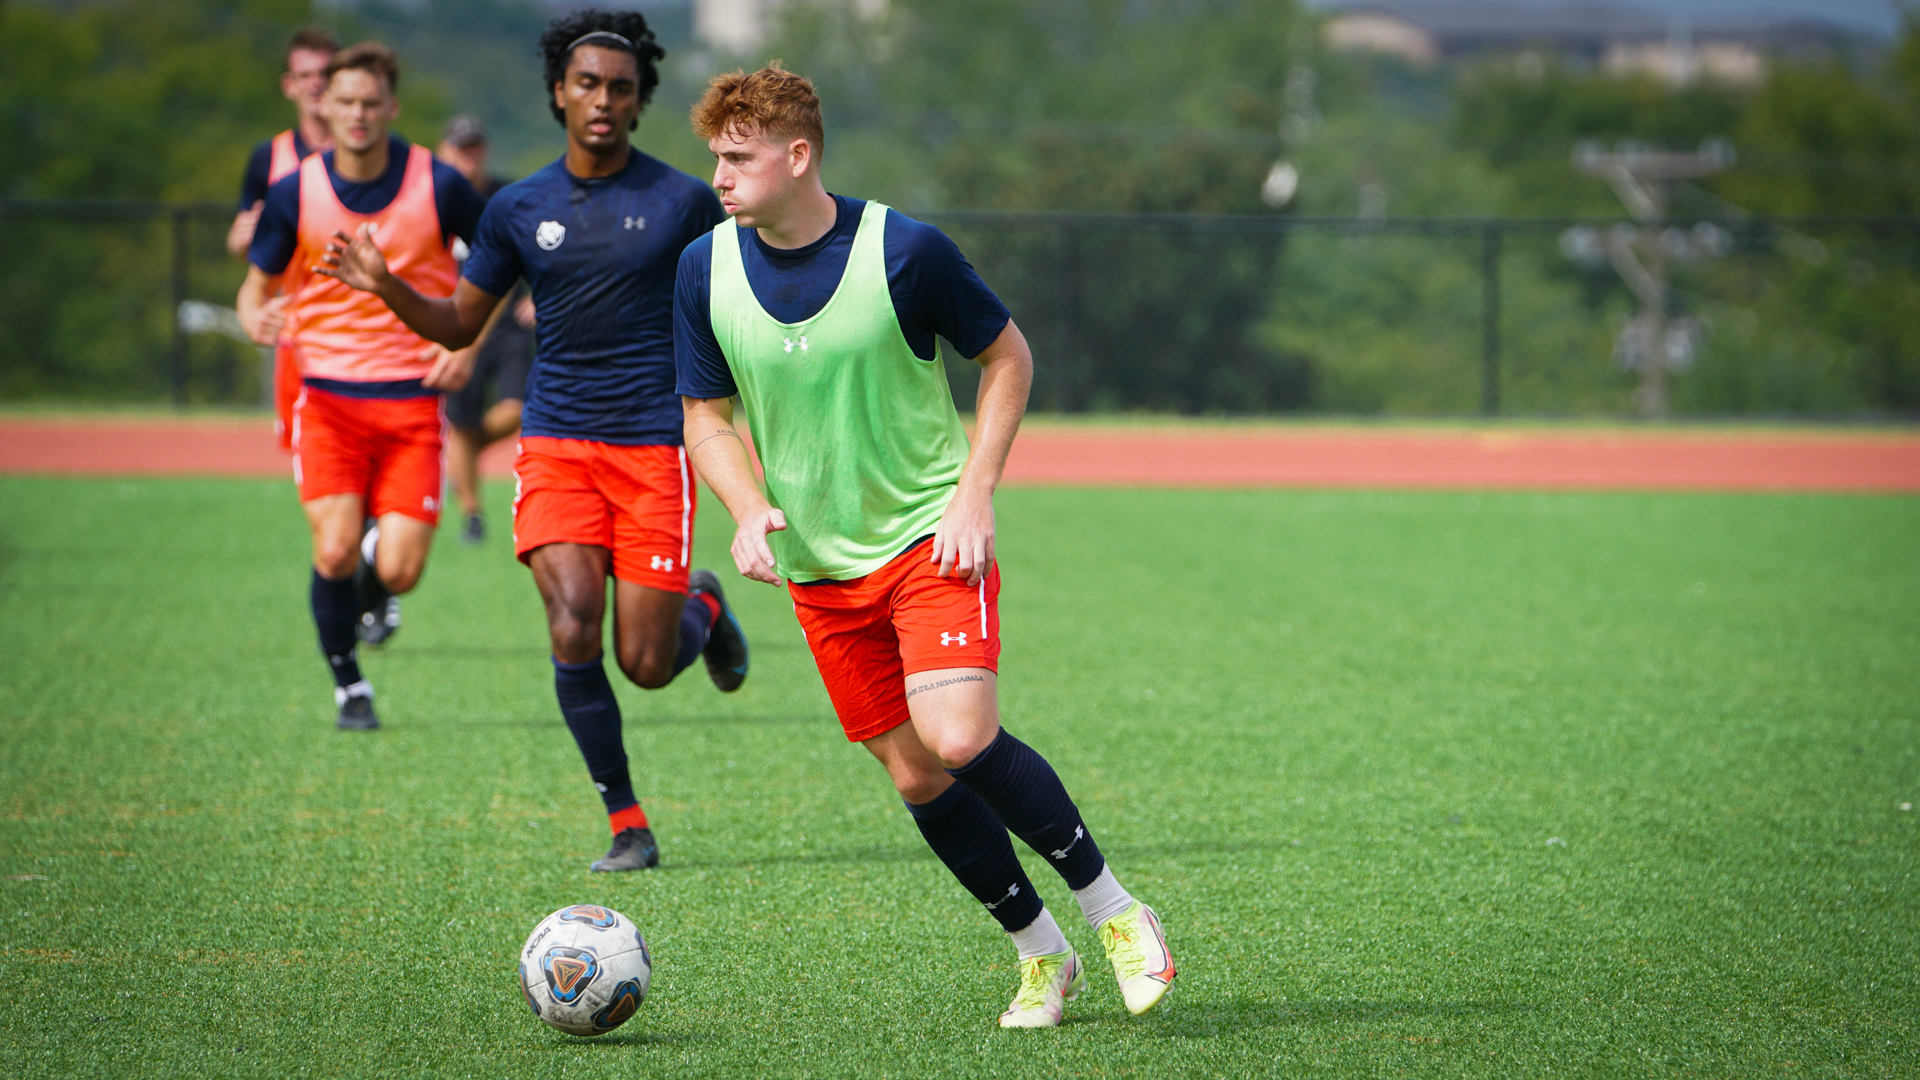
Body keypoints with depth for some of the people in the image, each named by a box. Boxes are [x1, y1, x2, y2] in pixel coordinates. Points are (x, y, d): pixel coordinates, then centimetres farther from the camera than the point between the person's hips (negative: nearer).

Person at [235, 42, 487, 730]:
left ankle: (377, 590, 31)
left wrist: (468, 343, -3)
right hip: (328, 396, 0)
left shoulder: (439, 186, -4)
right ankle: (347, 682, 11)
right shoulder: (294, 194, -1)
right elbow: (258, 285, 10)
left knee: (397, 570, -9)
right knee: (335, 551, -16)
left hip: (414, 398, 0)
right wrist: (256, 319, -15)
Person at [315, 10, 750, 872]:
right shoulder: (518, 209, 6)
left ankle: (702, 607, 34)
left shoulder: (682, 202, 0)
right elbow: (459, 323, 14)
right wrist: (389, 289, -5)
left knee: (647, 664, -4)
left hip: (654, 446, -2)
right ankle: (627, 826, -4)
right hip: (555, 444, 2)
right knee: (572, 631, -18)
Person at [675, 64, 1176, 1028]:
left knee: (958, 737, -23)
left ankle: (1113, 911, -4)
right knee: (915, 777, 4)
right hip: (818, 565, 4)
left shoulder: (903, 250, -14)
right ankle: (1039, 951, 22)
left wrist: (974, 494, -10)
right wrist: (749, 507, -11)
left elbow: (1006, 356, -1)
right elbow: (706, 415, 8)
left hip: (928, 538, -4)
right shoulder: (706, 269, -3)